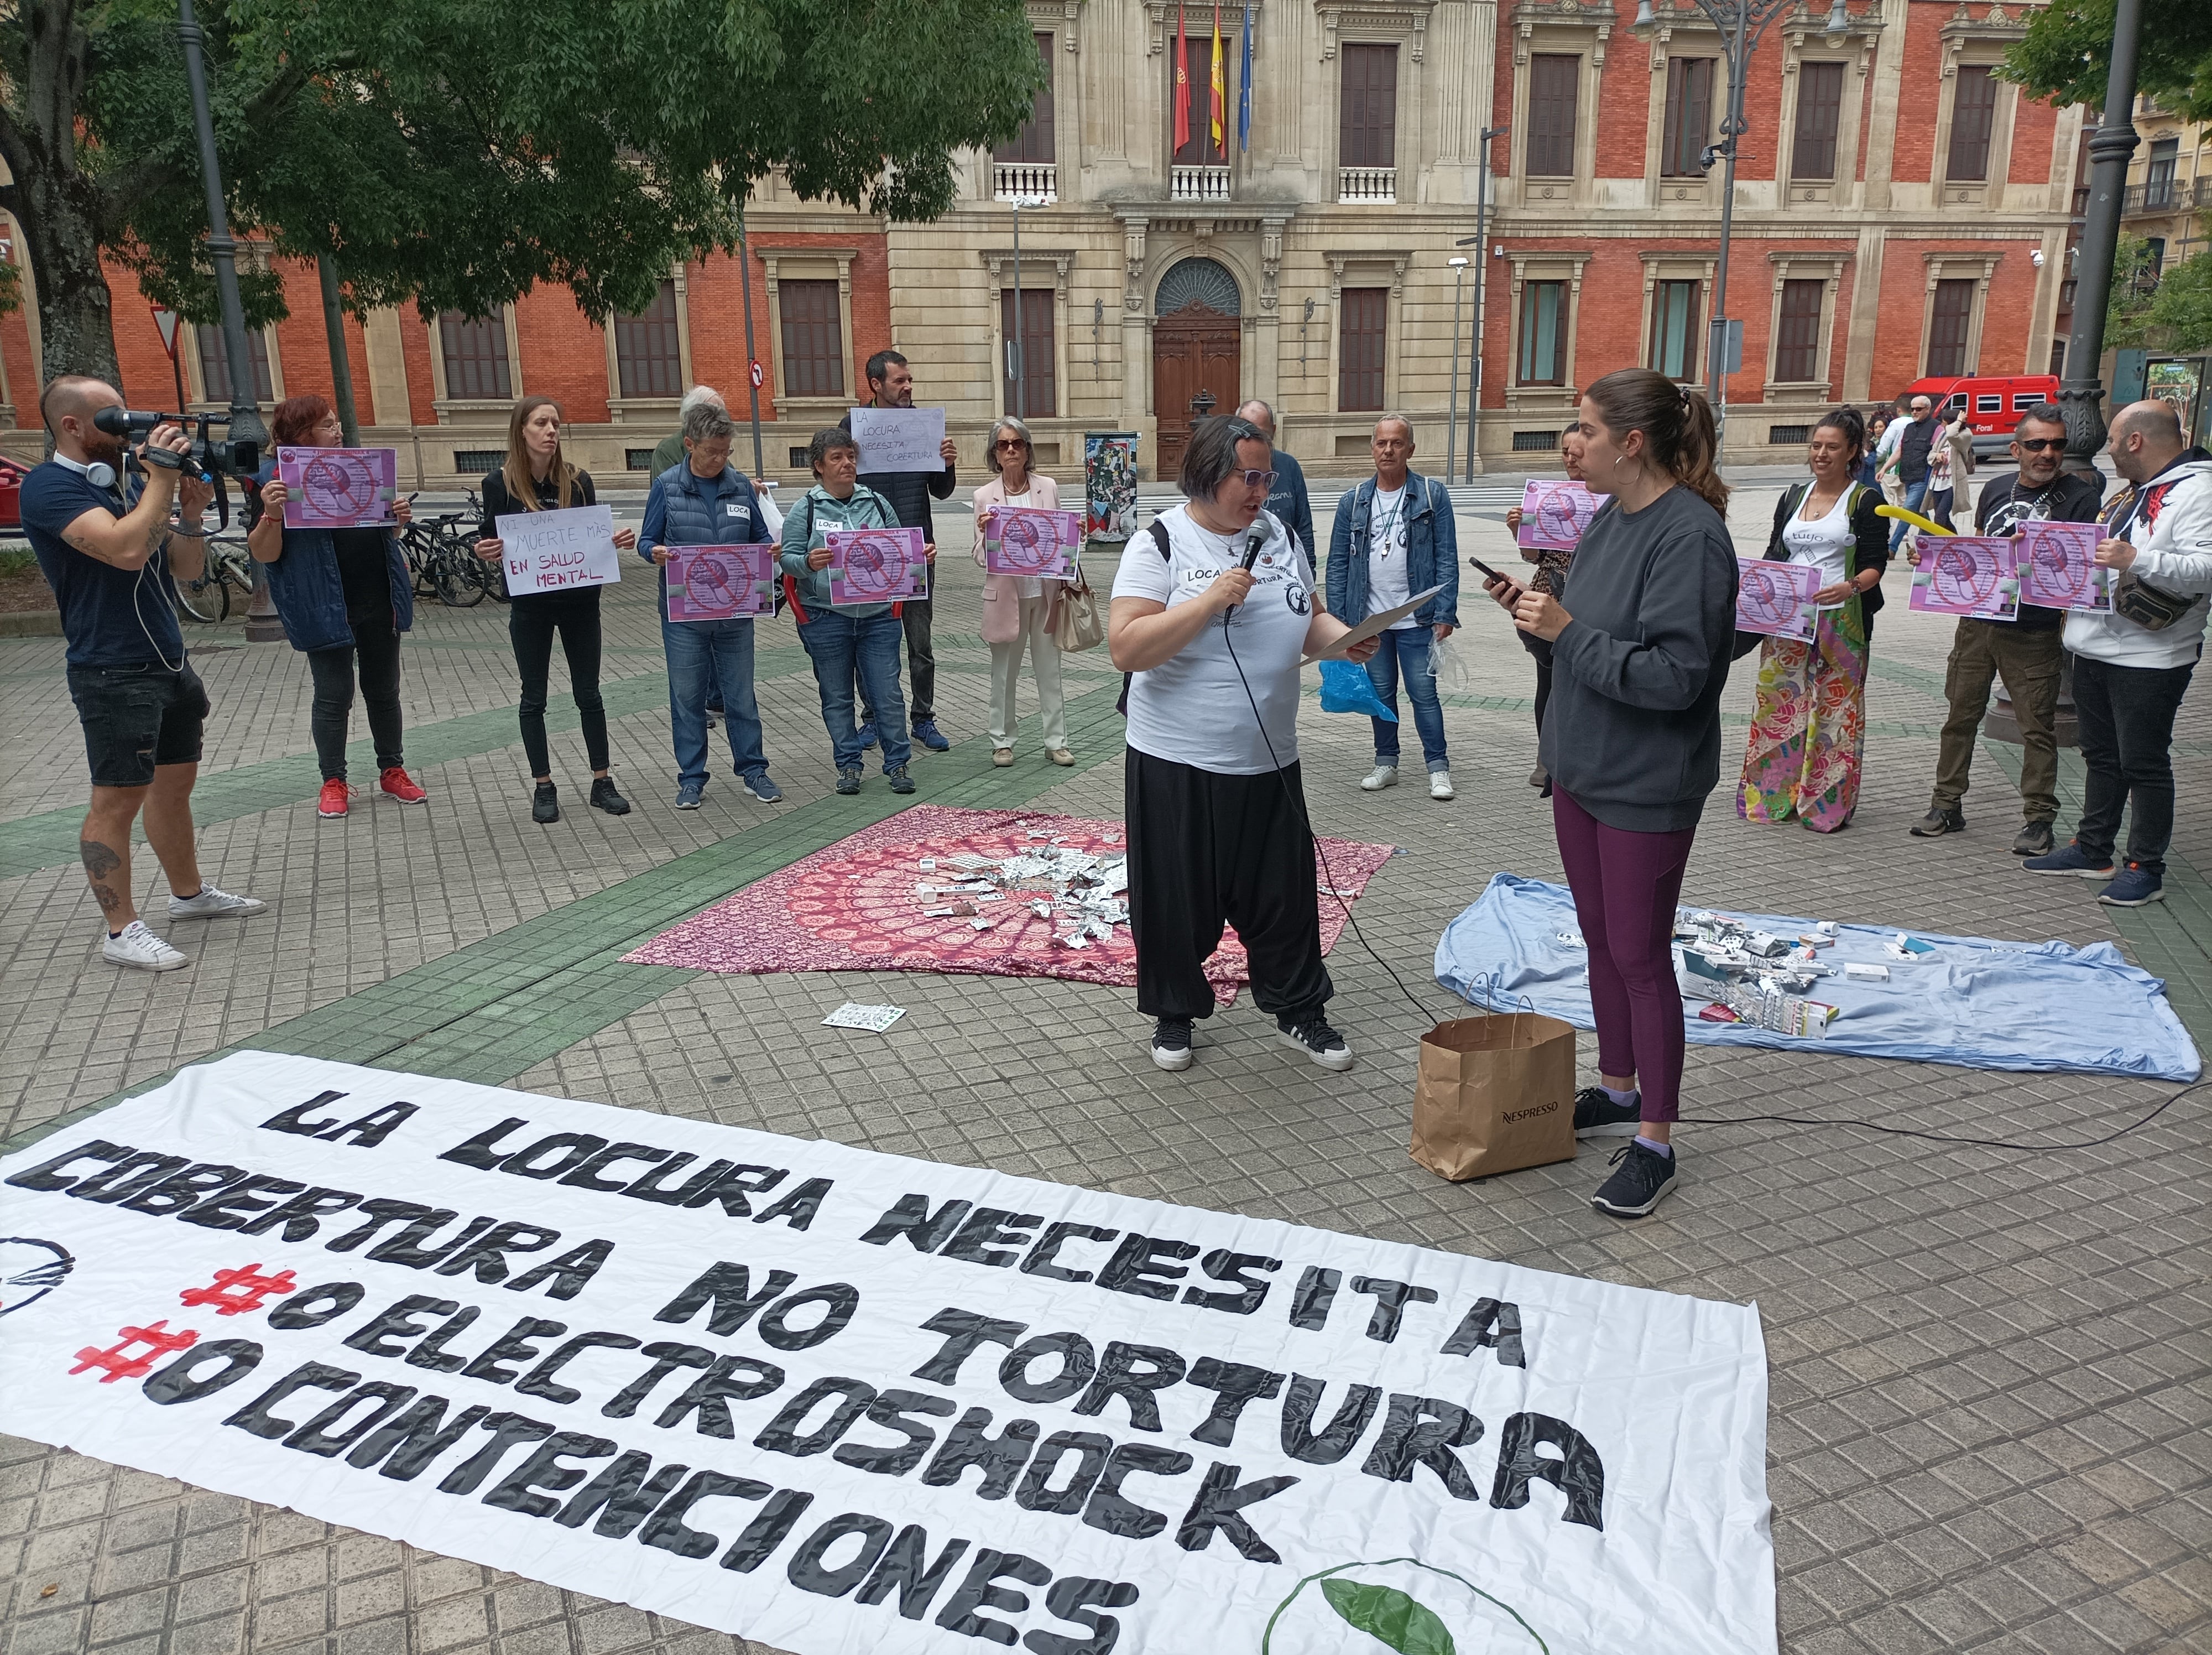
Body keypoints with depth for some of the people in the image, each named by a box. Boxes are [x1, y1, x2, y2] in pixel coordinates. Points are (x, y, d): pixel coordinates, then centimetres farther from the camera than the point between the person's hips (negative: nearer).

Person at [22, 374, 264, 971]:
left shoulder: (123, 484, 15)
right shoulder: (51, 487, -12)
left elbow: (188, 569, 13)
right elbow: (127, 549, -28)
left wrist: (191, 511, -4)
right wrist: (162, 477, -19)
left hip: (169, 663, 9)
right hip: (114, 671, -9)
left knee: (175, 780, 17)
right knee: (118, 799, -5)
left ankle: (189, 893, 31)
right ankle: (123, 931, 2)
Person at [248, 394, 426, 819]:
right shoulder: (278, 480, -8)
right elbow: (264, 554, -12)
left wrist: (399, 518, -1)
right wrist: (271, 512, -29)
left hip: (379, 602, 5)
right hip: (326, 608, -5)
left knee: (384, 691, 12)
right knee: (333, 697, 3)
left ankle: (392, 771, 24)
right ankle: (333, 782, 15)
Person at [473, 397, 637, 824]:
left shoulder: (578, 481, -3)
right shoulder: (500, 484, -7)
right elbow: (491, 547, -1)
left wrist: (615, 543, -17)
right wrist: (485, 552, -23)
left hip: (580, 601, 1)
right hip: (530, 605, -1)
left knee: (588, 693, 8)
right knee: (534, 697, 7)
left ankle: (602, 783, 18)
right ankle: (544, 788, 18)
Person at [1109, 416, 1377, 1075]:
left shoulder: (1277, 533, 7)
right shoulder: (1160, 544, -11)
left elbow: (1306, 618, 15)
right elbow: (1125, 649, -19)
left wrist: (1344, 639, -6)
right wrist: (1210, 601, -24)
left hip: (1269, 761, 5)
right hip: (1177, 764, -4)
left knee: (1284, 893, 12)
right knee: (1177, 896, 8)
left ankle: (1299, 1010, 29)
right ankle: (1174, 1012, 28)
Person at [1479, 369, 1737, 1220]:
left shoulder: (1691, 536, -21)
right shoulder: (1610, 518, 6)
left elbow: (1674, 676, -26)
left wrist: (1565, 630, -24)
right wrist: (1538, 609, -1)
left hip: (1646, 788, -8)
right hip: (1581, 767, 9)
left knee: (1639, 956, 1)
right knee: (1602, 940, 19)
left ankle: (1655, 1143, 15)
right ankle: (1618, 1092, 36)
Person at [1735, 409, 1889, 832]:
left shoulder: (1865, 501, 0)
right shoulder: (1792, 498, 14)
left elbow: (1875, 566, -6)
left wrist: (1850, 587, -27)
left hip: (1840, 621, -4)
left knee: (1834, 710, -1)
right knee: (1779, 702, 5)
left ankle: (1827, 805, 6)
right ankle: (1773, 793, 14)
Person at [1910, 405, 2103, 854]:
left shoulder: (2079, 496, -5)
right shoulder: (1996, 489, 10)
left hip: (2035, 635, -4)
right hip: (1977, 623, 5)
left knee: (2038, 726, 1)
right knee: (1961, 715, 9)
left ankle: (2038, 818, 9)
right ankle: (1947, 805, 20)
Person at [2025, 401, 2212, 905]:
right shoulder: (2133, 491, 16)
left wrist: (2136, 560, -35)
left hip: (2149, 660, -9)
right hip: (2096, 650, 9)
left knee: (2144, 764, -1)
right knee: (2102, 756, 17)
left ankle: (2146, 868, 9)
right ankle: (2092, 850, 27)